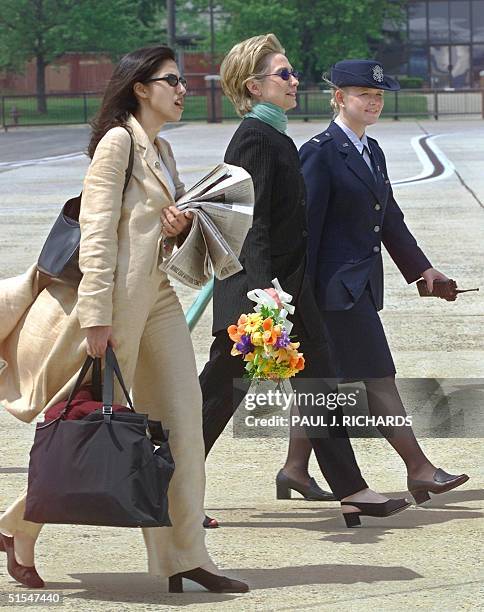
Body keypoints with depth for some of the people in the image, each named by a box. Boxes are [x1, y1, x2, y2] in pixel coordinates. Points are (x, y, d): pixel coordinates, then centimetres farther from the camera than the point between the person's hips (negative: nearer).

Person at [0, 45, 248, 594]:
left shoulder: (162, 151, 16)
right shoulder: (118, 141, -11)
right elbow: (96, 231, -17)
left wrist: (180, 226, 2)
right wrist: (96, 316, -23)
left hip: (157, 299, 9)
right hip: (117, 300, -9)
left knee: (181, 422, 1)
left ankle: (185, 558, 2)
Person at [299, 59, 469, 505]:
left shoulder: (372, 151, 15)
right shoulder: (320, 153, -12)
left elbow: (390, 218, 24)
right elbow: (306, 225, -13)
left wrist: (420, 268, 24)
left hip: (362, 283, 9)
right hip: (338, 284, -9)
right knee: (378, 379, -7)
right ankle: (419, 470, -6)